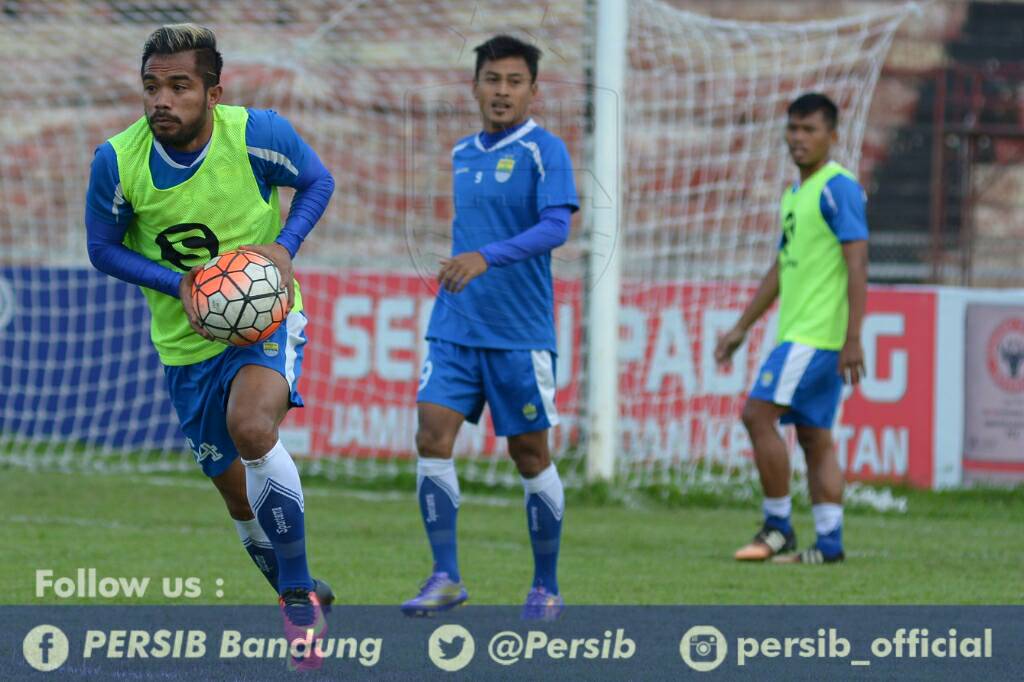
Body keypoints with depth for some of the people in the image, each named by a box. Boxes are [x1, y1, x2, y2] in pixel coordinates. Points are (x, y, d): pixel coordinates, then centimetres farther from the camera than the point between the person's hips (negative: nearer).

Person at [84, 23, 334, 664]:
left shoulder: (256, 134, -18)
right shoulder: (117, 161, -14)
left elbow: (318, 181, 0)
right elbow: (104, 248, -1)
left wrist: (285, 245, -17)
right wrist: (178, 283, -17)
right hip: (187, 343, 3)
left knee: (252, 427, -32)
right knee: (241, 495, 8)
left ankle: (298, 591, -16)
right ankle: (302, 601, 34)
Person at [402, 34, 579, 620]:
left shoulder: (544, 151, -8)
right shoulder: (462, 155, 12)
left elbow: (556, 226, -22)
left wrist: (487, 257, -34)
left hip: (521, 334, -5)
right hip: (455, 328, 5)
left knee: (531, 456, 3)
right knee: (433, 438, -10)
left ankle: (547, 587, 15)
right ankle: (446, 577, -5)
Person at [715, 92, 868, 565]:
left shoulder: (838, 188, -10)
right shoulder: (794, 195, 19)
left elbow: (857, 264, -16)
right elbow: (781, 270, 27)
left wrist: (853, 340, -22)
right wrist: (742, 327, 26)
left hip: (817, 335, -9)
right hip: (799, 331, 9)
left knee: (757, 414, -12)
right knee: (815, 437, 7)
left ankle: (777, 528, -6)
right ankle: (829, 543, 6)